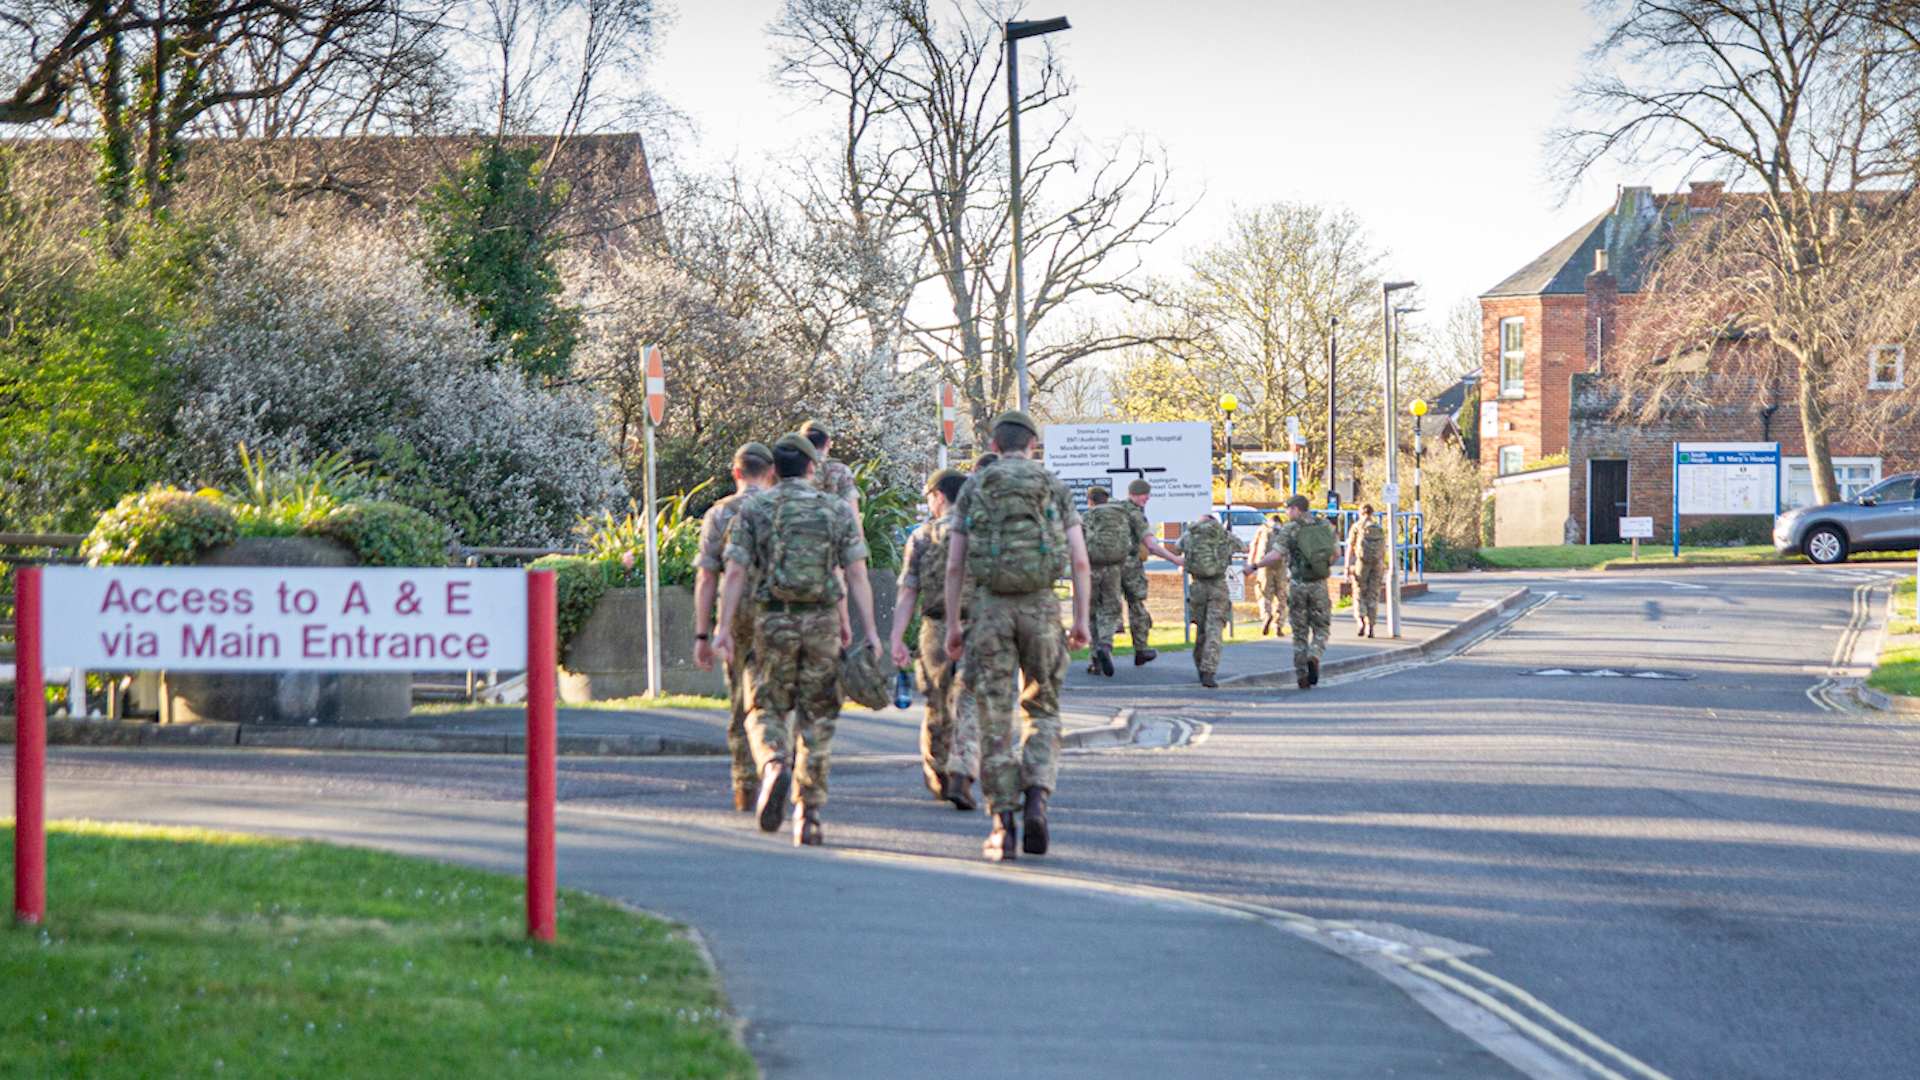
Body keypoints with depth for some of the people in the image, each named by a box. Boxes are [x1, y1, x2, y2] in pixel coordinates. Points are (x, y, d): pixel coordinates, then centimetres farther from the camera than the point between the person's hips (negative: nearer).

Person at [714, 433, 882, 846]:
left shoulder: (754, 511, 2)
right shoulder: (836, 511, 5)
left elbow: (735, 573, -4)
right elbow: (857, 574, -1)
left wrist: (724, 628, -2)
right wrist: (869, 631, -1)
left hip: (773, 622, -1)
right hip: (822, 624, 1)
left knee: (767, 709, 11)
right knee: (816, 719, 8)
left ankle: (774, 765, -21)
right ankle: (809, 817, 6)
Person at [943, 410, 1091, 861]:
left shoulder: (974, 488, 6)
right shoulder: (1054, 487, 7)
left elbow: (954, 563, 3)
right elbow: (1080, 559, 0)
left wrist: (952, 624, 8)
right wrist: (1082, 620, 6)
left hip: (990, 605, 0)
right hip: (1040, 604, 0)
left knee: (995, 716, 4)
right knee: (1042, 710, 13)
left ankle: (1003, 824, 0)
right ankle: (1036, 801, -9)